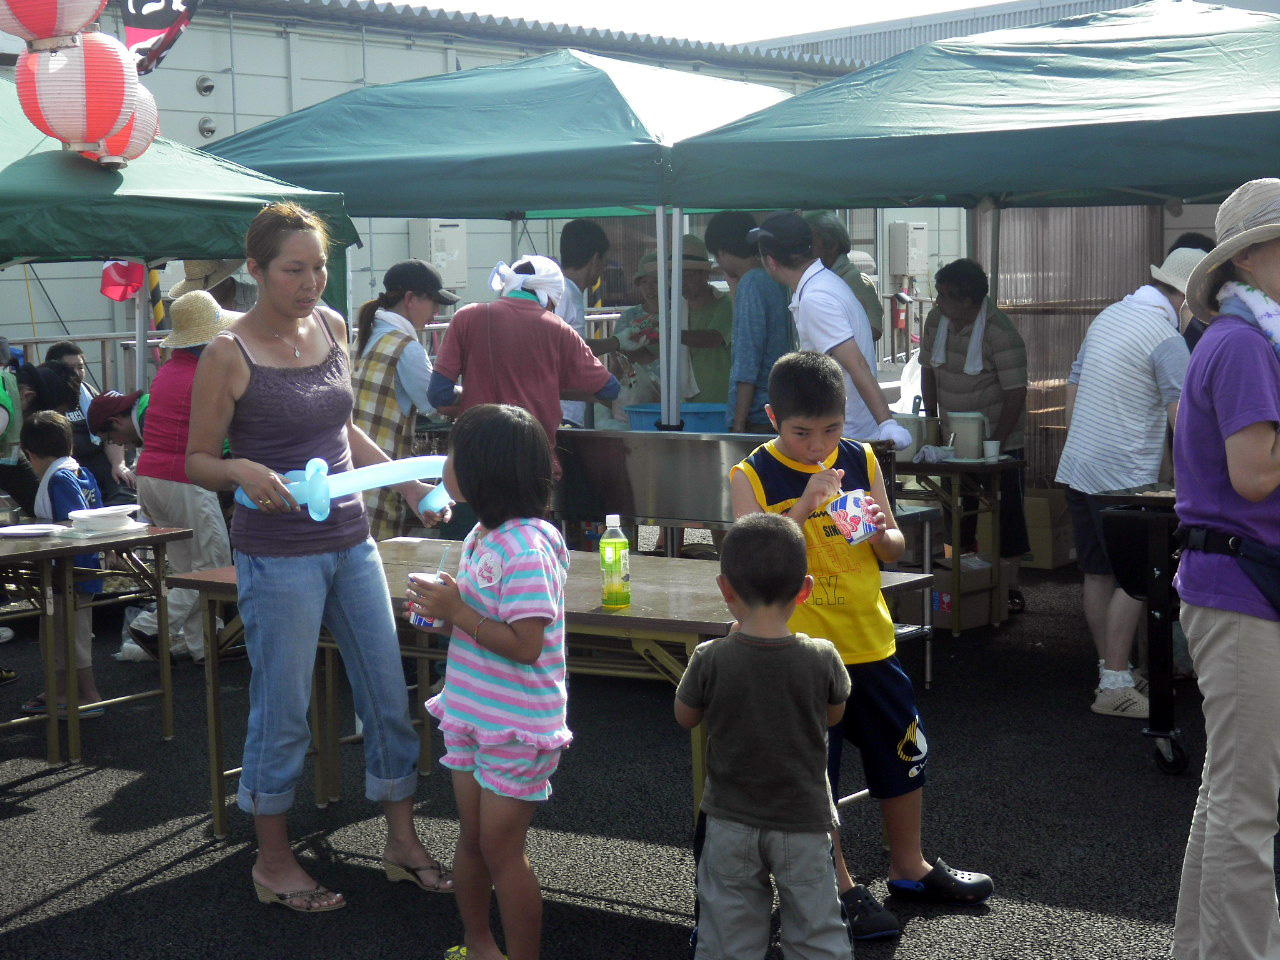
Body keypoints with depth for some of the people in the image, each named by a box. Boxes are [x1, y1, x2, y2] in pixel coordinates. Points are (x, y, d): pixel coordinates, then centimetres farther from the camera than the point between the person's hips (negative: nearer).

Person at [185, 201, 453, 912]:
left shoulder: (331, 326, 7)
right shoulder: (229, 355, -11)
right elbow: (197, 460, -5)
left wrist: (403, 476, 6)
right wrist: (243, 472, -26)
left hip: (351, 540, 6)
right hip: (278, 554, -6)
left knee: (390, 695, 10)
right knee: (283, 714, 4)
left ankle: (403, 841, 26)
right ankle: (274, 860, 22)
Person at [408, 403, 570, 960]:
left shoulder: (528, 548, -24)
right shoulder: (482, 535, 6)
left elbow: (525, 644, -26)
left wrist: (456, 612, -23)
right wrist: (440, 607, 0)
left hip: (516, 726, -9)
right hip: (470, 713, 9)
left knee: (500, 848, 0)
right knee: (471, 836, 18)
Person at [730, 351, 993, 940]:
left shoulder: (861, 460, 4)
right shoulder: (753, 476, -7)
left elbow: (893, 552, 9)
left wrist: (880, 529, -14)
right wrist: (805, 506, -28)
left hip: (869, 641, 5)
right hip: (800, 649, -4)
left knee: (903, 754, 14)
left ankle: (909, 868, 34)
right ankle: (840, 887, 20)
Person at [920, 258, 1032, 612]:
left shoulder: (1000, 333, -21)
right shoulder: (935, 320, -2)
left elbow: (1016, 394, -19)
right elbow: (928, 370, 10)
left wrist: (993, 443, -19)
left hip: (1000, 440, -6)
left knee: (1006, 516, -1)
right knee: (956, 516, 12)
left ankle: (1008, 589, 7)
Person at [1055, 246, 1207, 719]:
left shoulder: (1108, 316, 13)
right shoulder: (1167, 341, -13)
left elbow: (1073, 389, 19)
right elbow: (1183, 419, -18)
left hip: (1078, 467, 9)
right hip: (1124, 477, -8)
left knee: (1097, 574, 12)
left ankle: (1111, 674, 21)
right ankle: (1115, 688, -2)